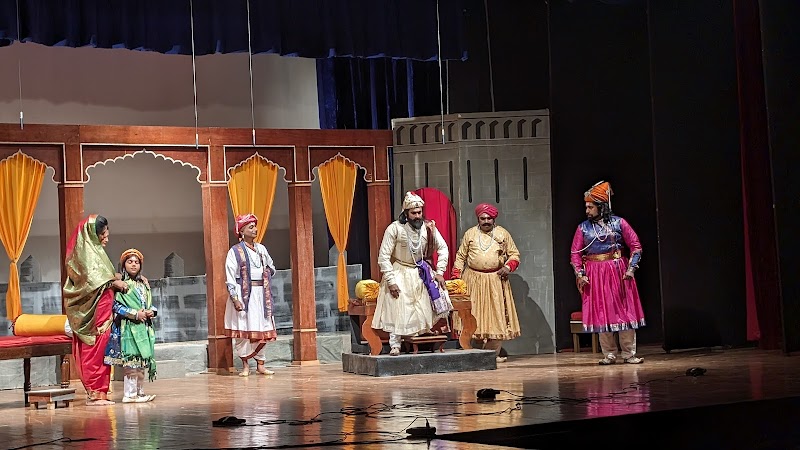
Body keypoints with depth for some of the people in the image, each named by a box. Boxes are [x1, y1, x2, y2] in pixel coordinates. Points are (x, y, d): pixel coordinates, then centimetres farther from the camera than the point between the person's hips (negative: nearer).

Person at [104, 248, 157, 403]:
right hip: (127, 327, -7)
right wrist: (135, 314, -16)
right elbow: (115, 305, -11)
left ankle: (140, 392, 14)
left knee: (141, 361, 8)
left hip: (143, 328, 7)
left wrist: (151, 312, -2)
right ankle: (129, 394, -9)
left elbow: (150, 303, 21)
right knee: (131, 361, -11)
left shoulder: (144, 284, 17)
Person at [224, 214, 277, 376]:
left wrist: (265, 275, 7)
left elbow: (271, 268, 27)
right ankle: (245, 365, 6)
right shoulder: (235, 252, -5)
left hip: (260, 294, 5)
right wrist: (235, 299, -17)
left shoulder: (261, 249, 12)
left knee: (263, 330, 4)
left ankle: (260, 364, 12)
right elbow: (230, 277, -9)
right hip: (243, 294, -5)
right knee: (243, 330, -3)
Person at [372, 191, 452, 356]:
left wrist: (439, 272, -5)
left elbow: (443, 248, 3)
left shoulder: (428, 227, -9)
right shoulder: (394, 229, -19)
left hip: (421, 272, 4)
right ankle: (395, 345, -5)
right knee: (398, 309, -9)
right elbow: (383, 257, -17)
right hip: (399, 273, -4)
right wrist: (391, 281, -19)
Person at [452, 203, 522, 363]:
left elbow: (514, 254, 10)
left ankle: (493, 353, 0)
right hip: (474, 280, 0)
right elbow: (460, 257, 8)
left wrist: (508, 267, -8)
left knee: (496, 316, -3)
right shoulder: (470, 234, 7)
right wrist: (456, 276, -2)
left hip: (496, 280, 0)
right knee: (475, 316, -2)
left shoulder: (503, 234, 7)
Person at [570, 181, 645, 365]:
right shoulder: (583, 227, 5)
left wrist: (630, 268, -8)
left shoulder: (618, 223, 0)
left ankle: (629, 353, 6)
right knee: (601, 314, 3)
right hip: (595, 275, 1)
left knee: (625, 311, 0)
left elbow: (635, 246, 1)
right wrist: (580, 274, -5)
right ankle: (609, 354, 11)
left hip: (619, 272, -1)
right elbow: (575, 253, 6)